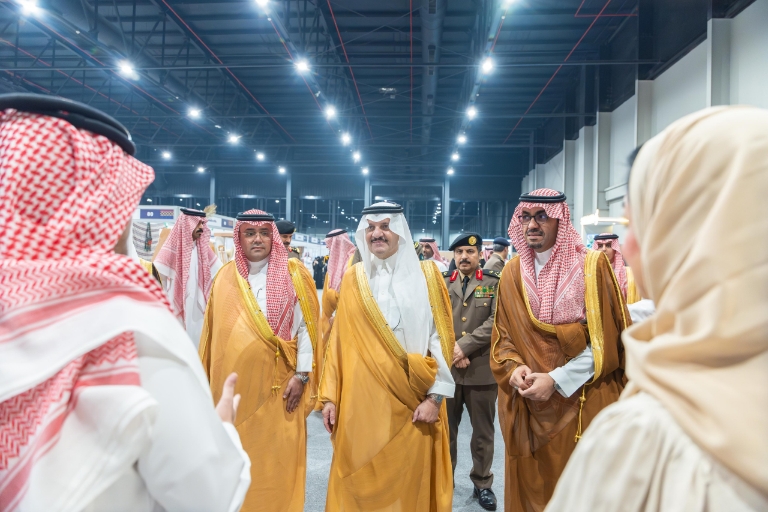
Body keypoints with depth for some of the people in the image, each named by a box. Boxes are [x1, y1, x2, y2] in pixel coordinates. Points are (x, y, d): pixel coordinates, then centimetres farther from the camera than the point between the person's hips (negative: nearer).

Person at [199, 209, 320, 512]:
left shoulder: (293, 274, -1)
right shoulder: (225, 277, 6)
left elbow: (306, 326, -3)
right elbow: (214, 331, 8)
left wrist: (301, 374, -8)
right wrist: (207, 380, 9)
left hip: (278, 384, -2)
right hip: (235, 383, 2)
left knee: (277, 457, 6)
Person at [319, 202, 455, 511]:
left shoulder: (426, 275, 1)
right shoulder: (352, 279, 6)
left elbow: (441, 337, -2)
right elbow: (339, 339, 6)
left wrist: (435, 396, -9)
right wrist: (330, 396, 3)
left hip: (412, 398, -1)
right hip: (361, 398, 2)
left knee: (410, 479, 8)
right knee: (359, 479, 9)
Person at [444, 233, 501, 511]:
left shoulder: (495, 284, 1)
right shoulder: (441, 283, 7)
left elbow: (496, 322, -10)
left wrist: (464, 346, -16)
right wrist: (451, 352, -11)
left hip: (482, 369, -1)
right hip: (445, 367, 2)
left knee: (483, 432, 12)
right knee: (445, 428, 14)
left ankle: (483, 484, 29)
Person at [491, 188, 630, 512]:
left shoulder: (591, 266, -8)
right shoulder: (512, 273, 3)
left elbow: (605, 338, -11)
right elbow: (502, 336, 7)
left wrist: (556, 380, -17)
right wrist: (515, 368, -13)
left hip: (582, 403, -3)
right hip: (528, 405, 3)